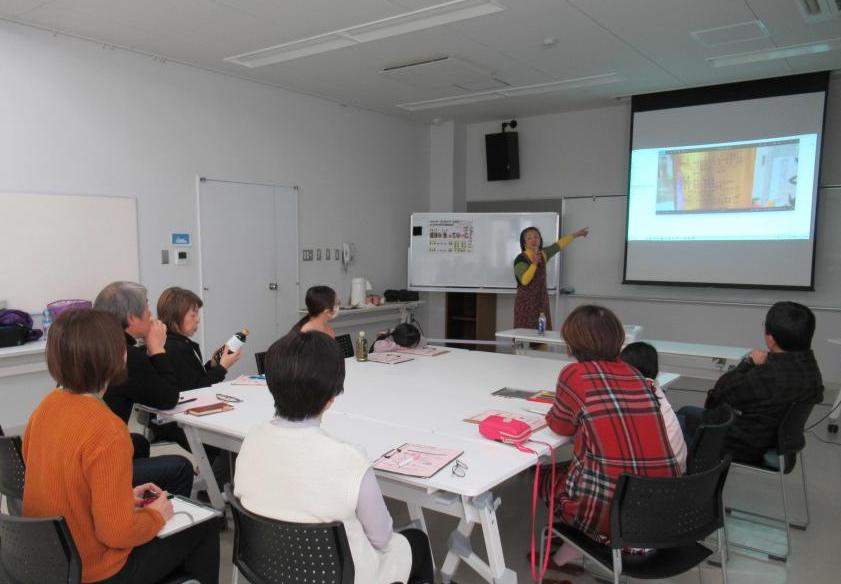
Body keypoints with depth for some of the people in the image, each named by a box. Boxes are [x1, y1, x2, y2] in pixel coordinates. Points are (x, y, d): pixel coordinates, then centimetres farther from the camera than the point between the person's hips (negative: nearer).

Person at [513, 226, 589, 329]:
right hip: (526, 302, -6)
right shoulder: (521, 259, -12)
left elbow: (559, 245, 20)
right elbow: (524, 280, -23)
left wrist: (576, 234, 29)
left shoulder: (543, 254, 7)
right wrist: (534, 263, -28)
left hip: (542, 301, 6)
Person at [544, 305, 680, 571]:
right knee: (565, 472, 29)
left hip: (613, 511, -6)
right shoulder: (634, 374, 8)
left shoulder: (574, 374, -8)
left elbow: (561, 427, 8)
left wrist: (558, 409, 25)